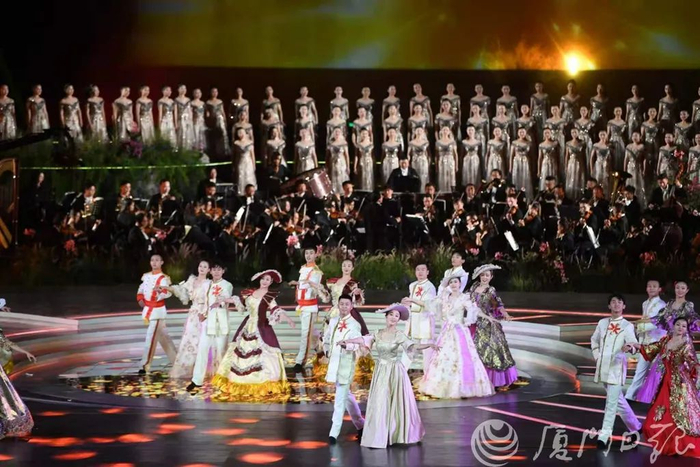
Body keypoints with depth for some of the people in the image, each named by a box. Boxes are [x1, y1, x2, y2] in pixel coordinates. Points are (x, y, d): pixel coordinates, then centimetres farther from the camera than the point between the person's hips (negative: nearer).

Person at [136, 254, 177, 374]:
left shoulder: (164, 278, -13)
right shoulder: (146, 276, 9)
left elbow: (168, 292, -30)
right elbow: (141, 289, 22)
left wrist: (161, 292, -51)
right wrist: (140, 299, 3)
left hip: (157, 310, -7)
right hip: (147, 309, 7)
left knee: (151, 337, -7)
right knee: (163, 336, 14)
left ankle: (145, 365, -3)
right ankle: (175, 359, 23)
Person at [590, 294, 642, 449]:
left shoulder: (627, 326, -5)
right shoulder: (602, 323, 9)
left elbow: (633, 343, -19)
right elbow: (594, 340, 22)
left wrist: (629, 347, -41)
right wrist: (597, 356, 10)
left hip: (617, 367, -5)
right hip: (602, 367, 5)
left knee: (612, 402, -10)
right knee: (617, 399, 15)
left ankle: (604, 436, -11)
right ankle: (635, 427, 31)